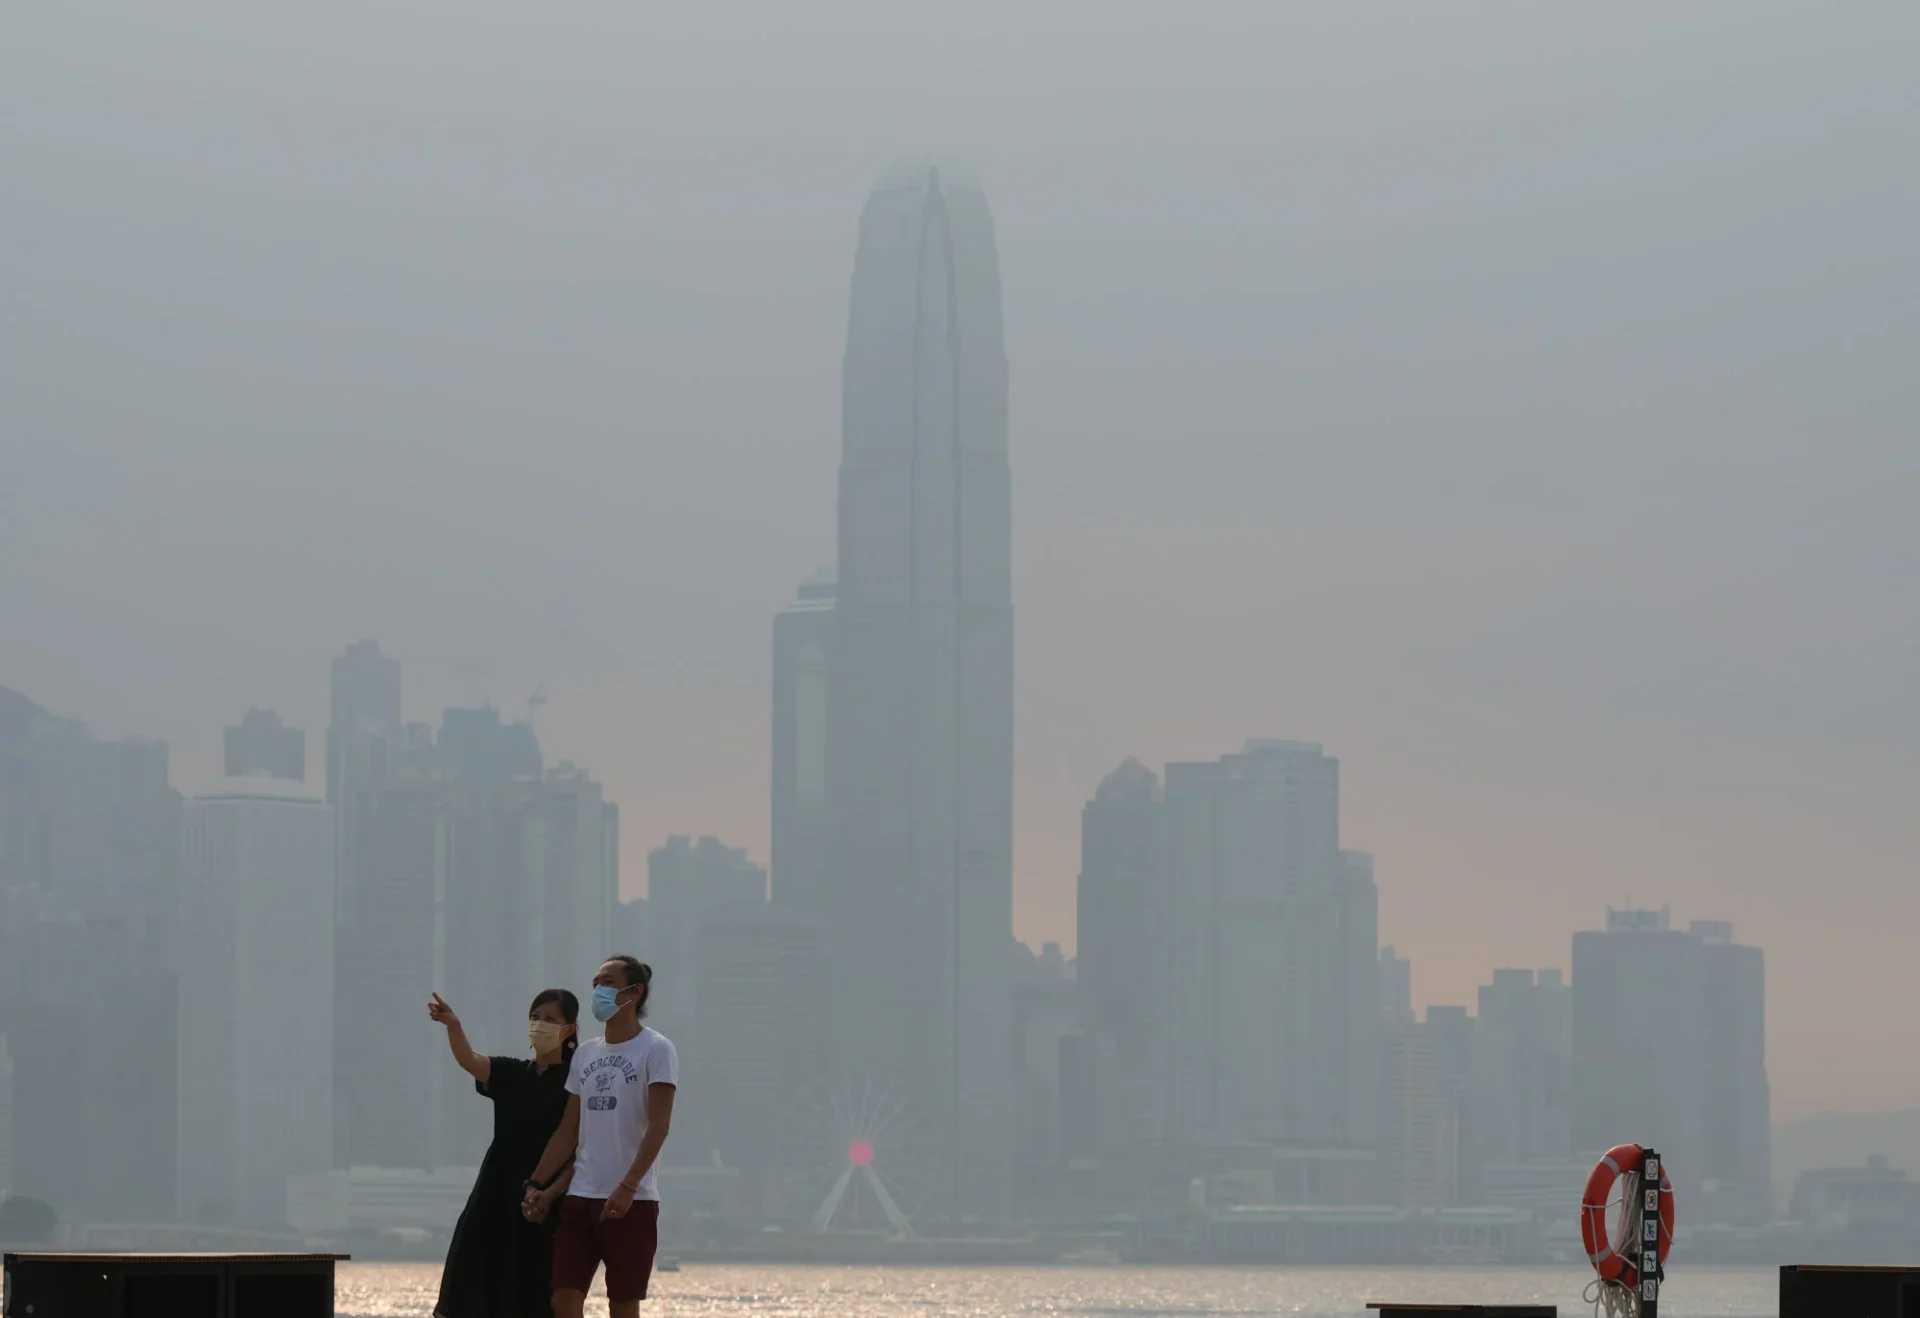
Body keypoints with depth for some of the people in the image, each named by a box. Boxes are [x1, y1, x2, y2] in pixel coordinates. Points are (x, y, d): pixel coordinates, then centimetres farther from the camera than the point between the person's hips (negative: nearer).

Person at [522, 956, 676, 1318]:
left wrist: (628, 1187, -23)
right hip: (580, 1197, 6)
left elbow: (658, 1126, -14)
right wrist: (536, 1184, 10)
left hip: (632, 1202, -6)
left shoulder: (655, 1050, -5)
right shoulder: (586, 1054, 15)